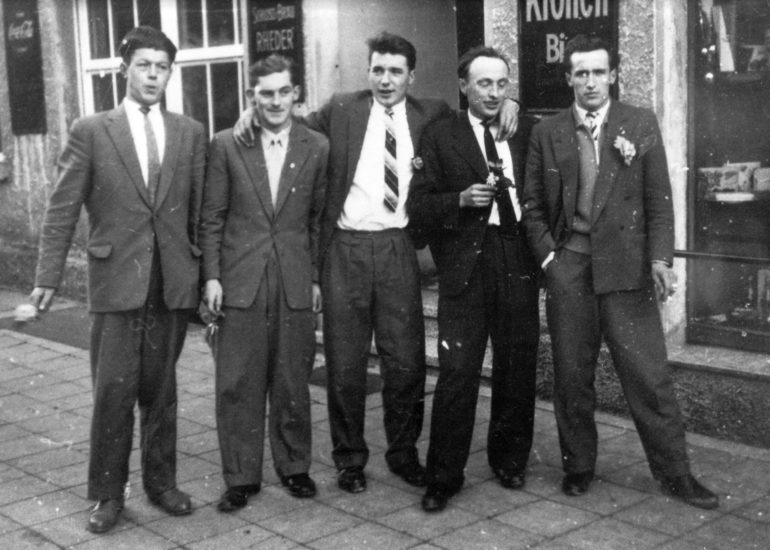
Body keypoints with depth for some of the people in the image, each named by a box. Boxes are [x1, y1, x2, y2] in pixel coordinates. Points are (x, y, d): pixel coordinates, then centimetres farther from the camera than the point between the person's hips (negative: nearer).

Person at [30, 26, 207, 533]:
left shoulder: (191, 133, 8)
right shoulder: (90, 131, 1)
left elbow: (201, 211, 8)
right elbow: (63, 210, 0)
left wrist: (209, 274, 4)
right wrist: (48, 277, -5)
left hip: (174, 282, 2)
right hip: (117, 281, -2)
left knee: (161, 389, 11)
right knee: (113, 390, 0)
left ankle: (161, 481, 26)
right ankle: (108, 494, 13)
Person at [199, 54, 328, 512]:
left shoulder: (317, 148, 5)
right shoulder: (226, 145, 2)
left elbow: (318, 219, 8)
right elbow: (212, 217, 3)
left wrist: (317, 279, 4)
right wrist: (212, 276, -2)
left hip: (296, 282, 1)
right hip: (241, 282, -1)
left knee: (293, 382, 8)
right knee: (239, 384, 2)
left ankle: (295, 466, 24)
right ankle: (241, 477, 13)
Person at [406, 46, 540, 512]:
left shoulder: (528, 131, 10)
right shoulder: (440, 136, 3)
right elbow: (418, 204, 0)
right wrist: (461, 200, -15)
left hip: (518, 265, 3)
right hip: (465, 265, -2)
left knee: (517, 369, 11)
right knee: (457, 373, -5)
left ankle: (510, 460, 30)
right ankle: (444, 477, 5)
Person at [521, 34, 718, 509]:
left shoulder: (641, 125, 3)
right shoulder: (547, 133, 6)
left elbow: (659, 199, 1)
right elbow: (533, 204, 11)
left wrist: (660, 259, -8)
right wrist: (547, 252, -1)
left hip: (626, 267, -1)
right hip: (567, 268, 1)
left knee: (649, 373, -1)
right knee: (572, 376, 8)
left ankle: (675, 473, 11)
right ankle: (578, 466, 23)